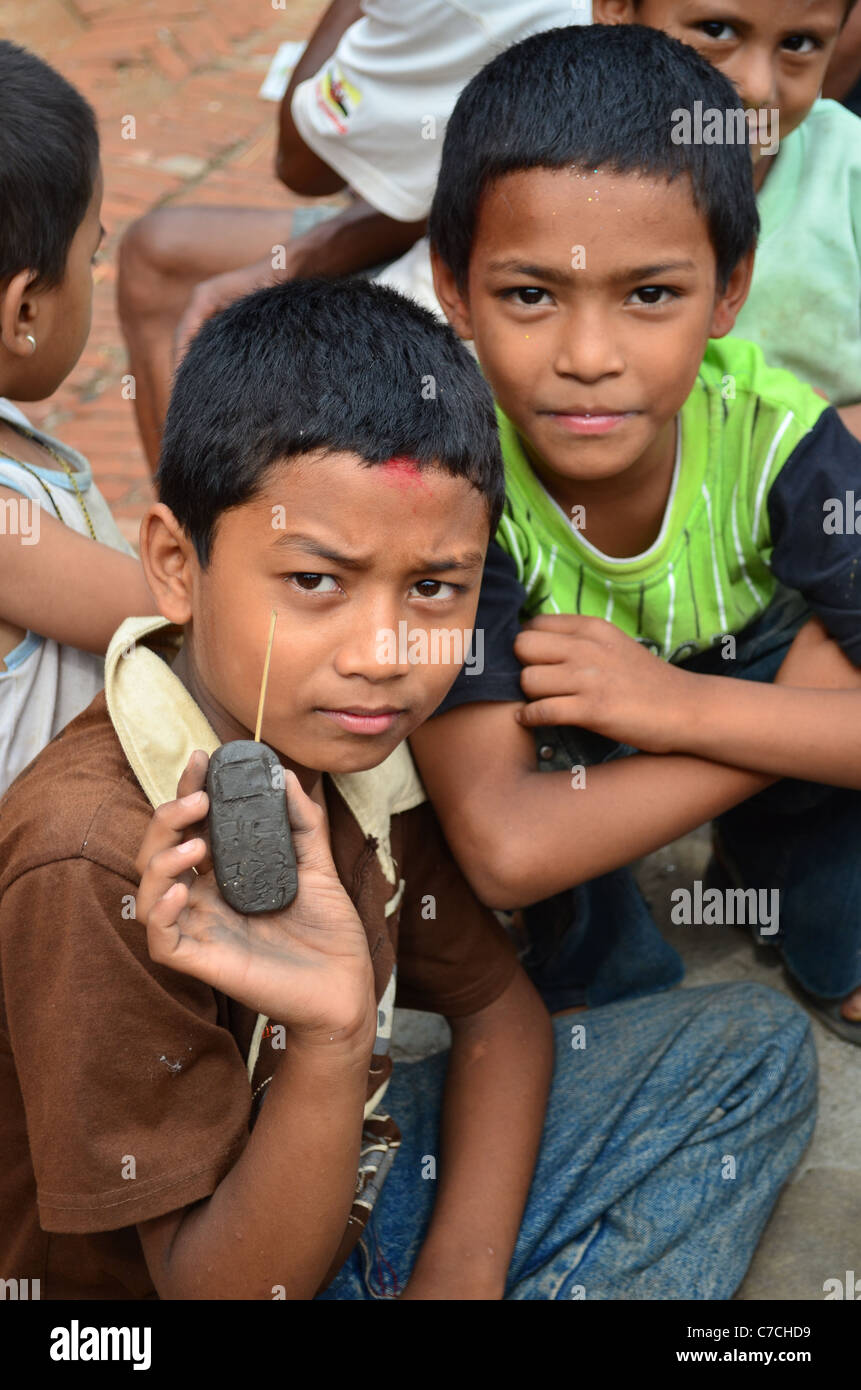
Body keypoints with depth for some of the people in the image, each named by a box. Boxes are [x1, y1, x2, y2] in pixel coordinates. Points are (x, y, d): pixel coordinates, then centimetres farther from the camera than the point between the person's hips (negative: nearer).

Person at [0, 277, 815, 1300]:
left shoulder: (351, 739, -8)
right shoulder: (88, 866, -30)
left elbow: (498, 1005, 6)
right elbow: (216, 1283, -24)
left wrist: (460, 1270, -7)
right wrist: (332, 1040, -40)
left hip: (352, 1185, 8)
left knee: (757, 1046, 7)